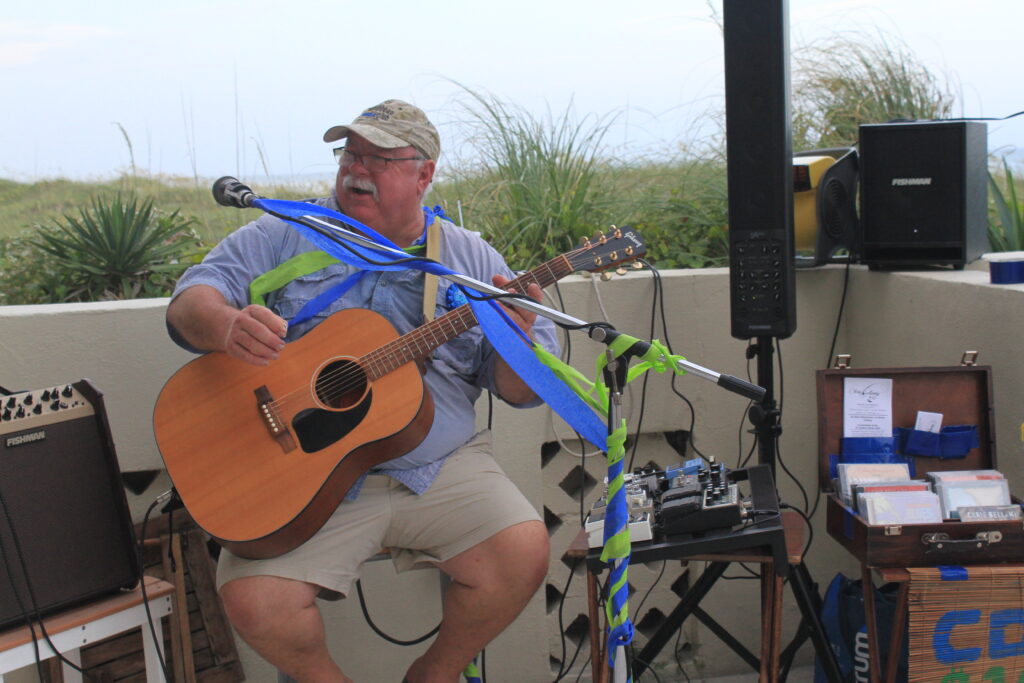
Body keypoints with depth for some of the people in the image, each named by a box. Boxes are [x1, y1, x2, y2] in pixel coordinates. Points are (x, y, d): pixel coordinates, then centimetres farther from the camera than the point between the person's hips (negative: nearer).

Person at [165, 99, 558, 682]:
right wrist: (228, 325, -25)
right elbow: (190, 301, -1)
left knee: (524, 552, -20)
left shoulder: (472, 258, 9)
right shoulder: (289, 236, 7)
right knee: (254, 602, -22)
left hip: (440, 469, 1)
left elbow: (520, 390, 8)